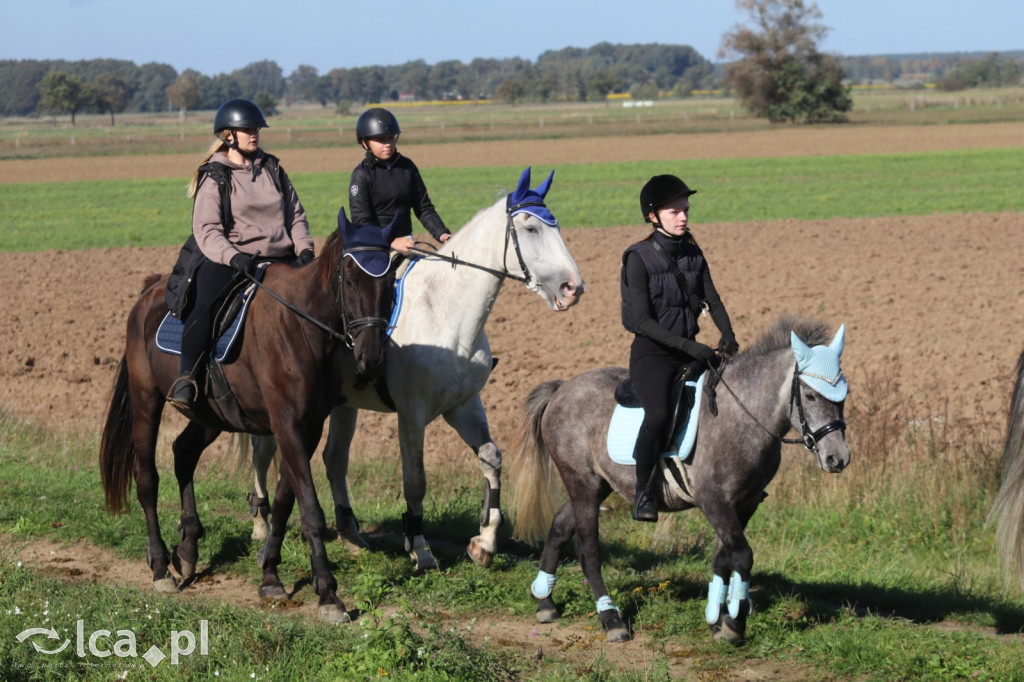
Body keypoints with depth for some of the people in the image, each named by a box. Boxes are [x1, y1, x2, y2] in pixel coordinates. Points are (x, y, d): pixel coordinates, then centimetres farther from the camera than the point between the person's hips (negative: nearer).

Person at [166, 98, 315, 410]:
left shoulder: (273, 169, 17)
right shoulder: (214, 178, 1)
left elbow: (296, 215, 20)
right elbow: (206, 231, -9)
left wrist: (303, 249, 1)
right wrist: (234, 258, -26)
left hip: (280, 260, 5)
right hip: (229, 261, -5)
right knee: (206, 303, -32)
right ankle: (187, 377, -29)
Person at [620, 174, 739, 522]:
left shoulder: (693, 254, 8)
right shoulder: (639, 258, -10)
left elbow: (712, 300, 11)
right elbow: (642, 320, -16)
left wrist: (728, 334, -10)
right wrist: (688, 346, -24)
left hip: (690, 351, 6)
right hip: (652, 353, -6)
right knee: (658, 414, -33)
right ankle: (644, 491, -19)